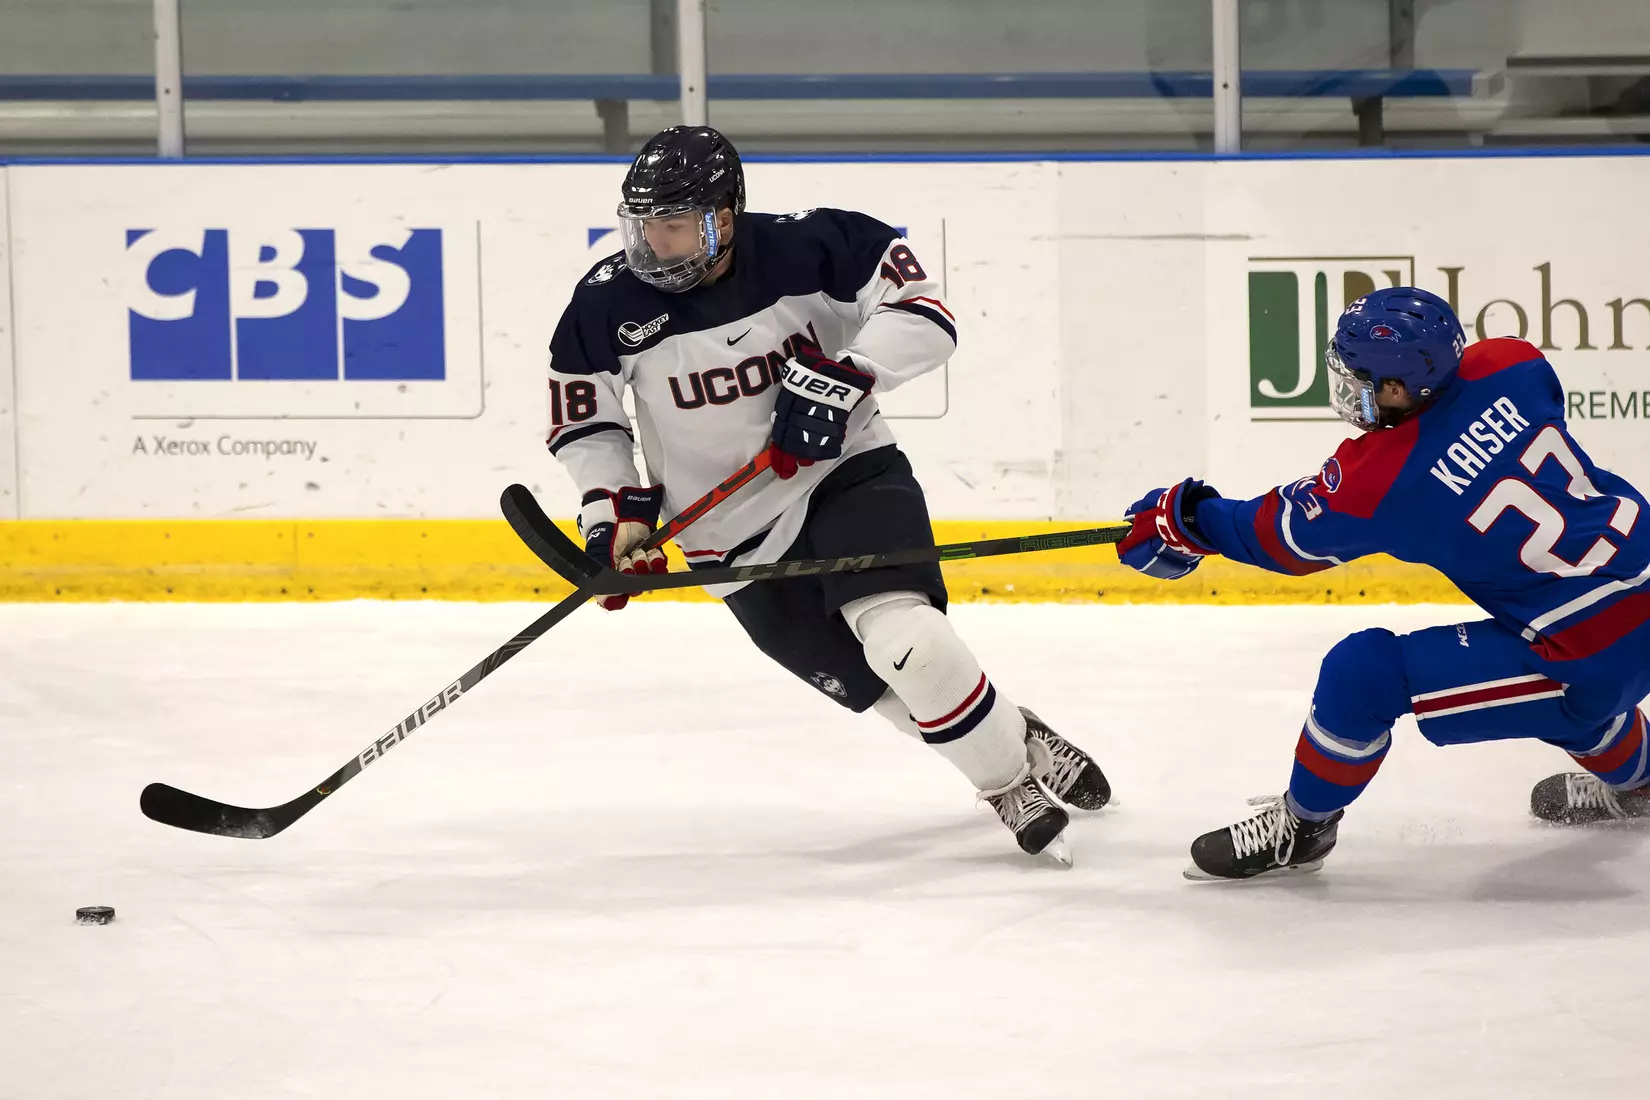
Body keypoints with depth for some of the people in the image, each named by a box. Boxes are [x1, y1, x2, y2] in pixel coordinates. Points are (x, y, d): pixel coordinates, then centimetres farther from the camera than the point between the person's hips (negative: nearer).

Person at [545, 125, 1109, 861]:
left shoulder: (804, 249, -18)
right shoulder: (609, 305, -12)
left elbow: (922, 314, -16)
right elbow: (582, 420, 2)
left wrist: (839, 379, -28)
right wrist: (616, 511, -9)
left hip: (846, 471, -2)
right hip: (736, 538, 2)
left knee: (902, 637, -25)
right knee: (872, 683, 1)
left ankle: (1016, 773, -6)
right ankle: (1016, 741, 25)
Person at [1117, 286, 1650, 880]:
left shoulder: (1380, 478, -16)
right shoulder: (1511, 366, -2)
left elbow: (1282, 534, 1)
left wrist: (1185, 520, 18)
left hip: (1597, 660, -8)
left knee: (1364, 671, -7)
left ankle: (1300, 828, 15)